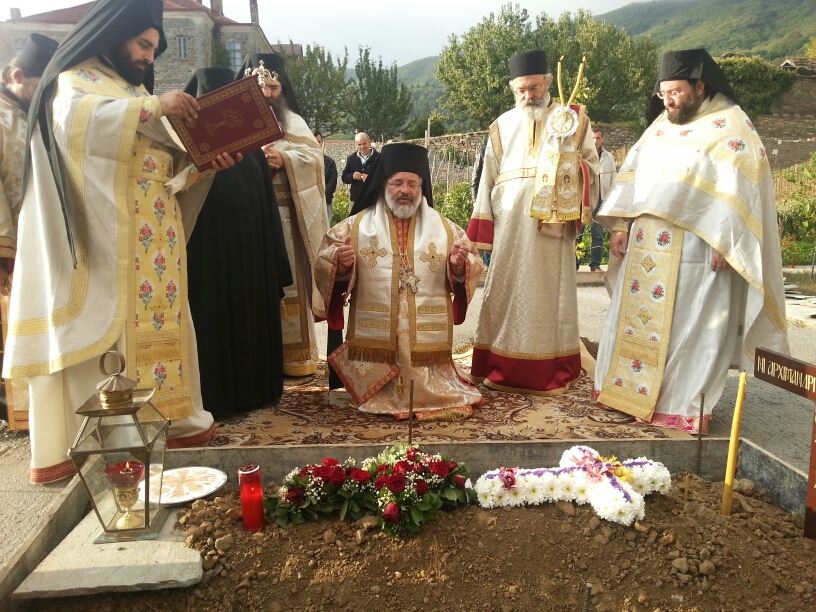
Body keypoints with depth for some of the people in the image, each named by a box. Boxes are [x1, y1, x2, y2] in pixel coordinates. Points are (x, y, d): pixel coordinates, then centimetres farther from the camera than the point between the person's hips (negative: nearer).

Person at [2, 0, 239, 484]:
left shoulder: (138, 94, 25)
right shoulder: (76, 81, 3)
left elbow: (170, 167, 18)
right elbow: (74, 119, -22)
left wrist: (206, 164, 0)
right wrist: (152, 108, -26)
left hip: (155, 239, 7)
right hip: (106, 240, -7)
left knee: (159, 320, 5)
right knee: (106, 329, -9)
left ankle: (169, 419, 10)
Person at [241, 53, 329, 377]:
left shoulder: (294, 122, 14)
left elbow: (314, 157, -1)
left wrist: (284, 160, -18)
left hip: (286, 213, 1)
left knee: (289, 280, 0)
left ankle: (294, 354, 6)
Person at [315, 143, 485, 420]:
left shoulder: (445, 229, 7)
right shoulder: (356, 226, 4)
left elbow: (472, 270, 8)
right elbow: (325, 264, 2)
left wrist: (460, 266, -14)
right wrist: (339, 263, -20)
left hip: (428, 339, 1)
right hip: (374, 339, 0)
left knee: (429, 392, 8)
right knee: (375, 394, 8)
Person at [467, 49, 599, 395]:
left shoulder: (573, 119, 10)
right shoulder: (502, 126, 14)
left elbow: (593, 166, 10)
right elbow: (488, 179, 10)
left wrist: (574, 164, -12)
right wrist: (482, 228, 4)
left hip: (554, 223, -1)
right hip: (510, 224, 2)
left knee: (550, 292, 0)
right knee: (507, 291, 2)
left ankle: (549, 370, 8)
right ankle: (503, 367, 9)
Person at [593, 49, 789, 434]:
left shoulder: (731, 128, -3)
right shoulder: (660, 126, 15)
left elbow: (740, 188, -11)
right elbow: (633, 176, 15)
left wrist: (724, 242, -18)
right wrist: (621, 226, 7)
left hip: (696, 250, -6)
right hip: (646, 248, 6)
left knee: (689, 327, -1)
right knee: (635, 319, 9)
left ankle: (684, 403, 8)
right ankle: (631, 389, 20)